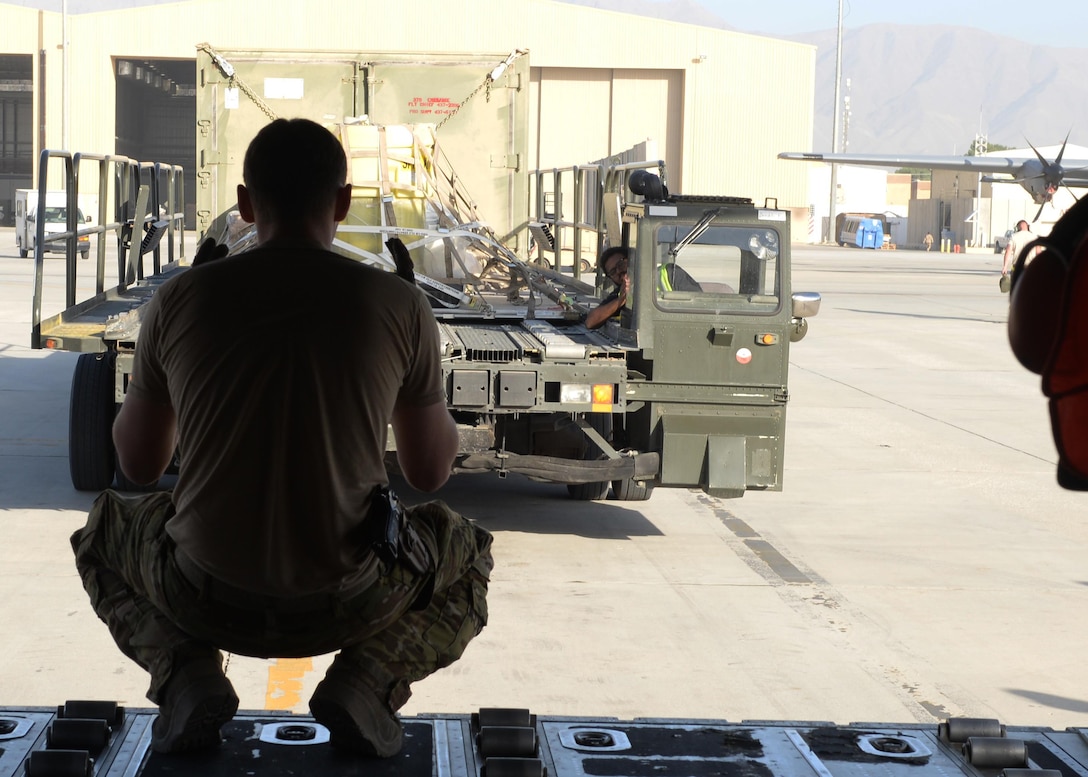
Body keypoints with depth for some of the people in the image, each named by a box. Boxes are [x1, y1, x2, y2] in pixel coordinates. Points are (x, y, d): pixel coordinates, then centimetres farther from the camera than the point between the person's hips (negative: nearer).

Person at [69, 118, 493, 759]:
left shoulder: (181, 300, -3)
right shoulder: (399, 304, -6)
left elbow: (138, 462, 11)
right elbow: (432, 471, 7)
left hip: (206, 597, 1)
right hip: (348, 601, -1)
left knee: (104, 534, 34)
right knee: (469, 552, 32)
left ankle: (184, 671, 4)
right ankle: (366, 677, 2)